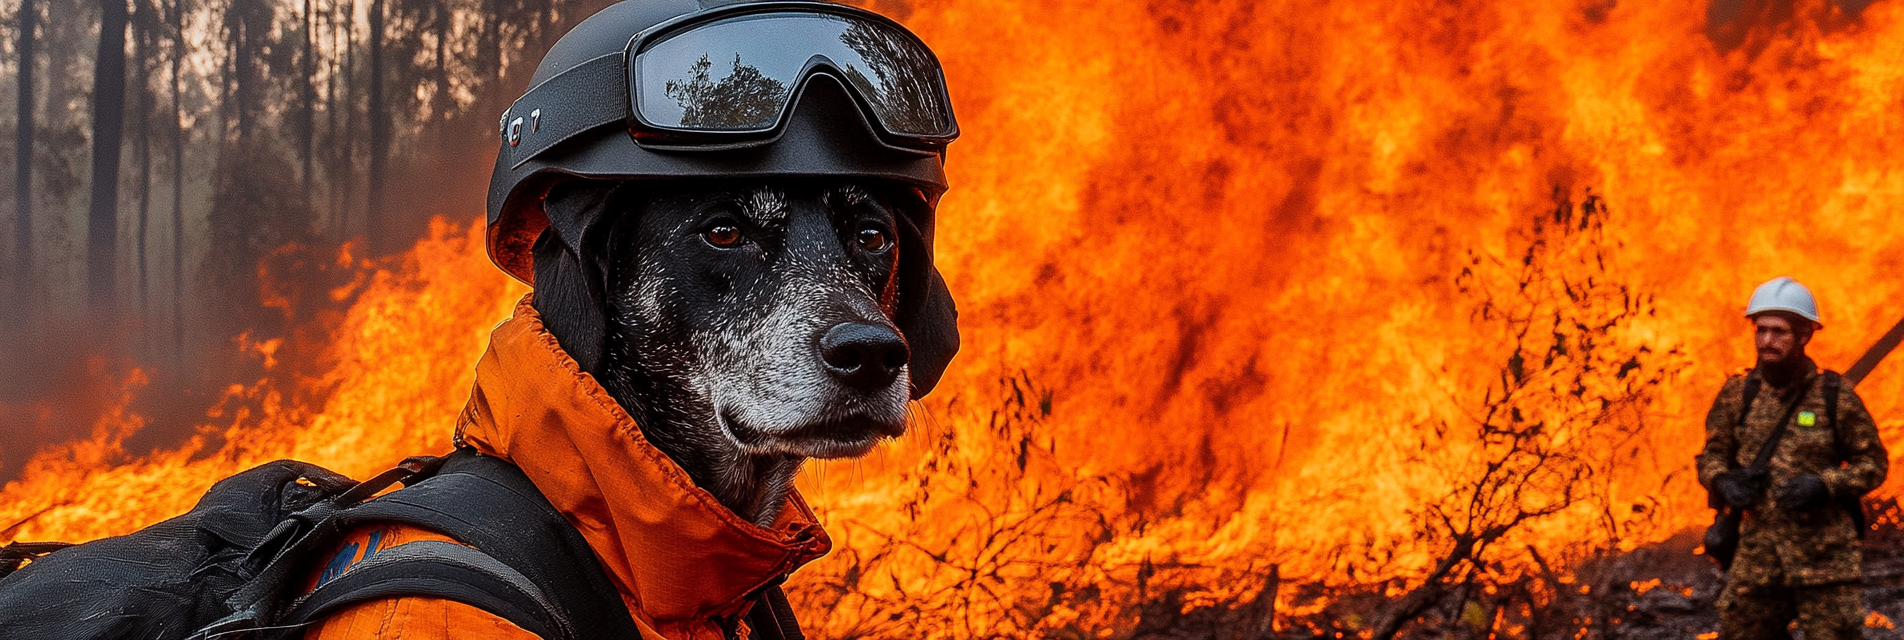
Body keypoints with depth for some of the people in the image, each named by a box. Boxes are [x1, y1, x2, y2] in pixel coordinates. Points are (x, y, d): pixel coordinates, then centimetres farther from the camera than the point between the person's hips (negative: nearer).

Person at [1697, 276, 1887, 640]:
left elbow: (1873, 463, 0)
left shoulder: (1835, 397, -5)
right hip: (1756, 555, 3)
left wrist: (1823, 486, -16)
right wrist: (1724, 481, -10)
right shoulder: (1737, 394, 4)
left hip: (1825, 558, -3)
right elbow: (1711, 456, 12)